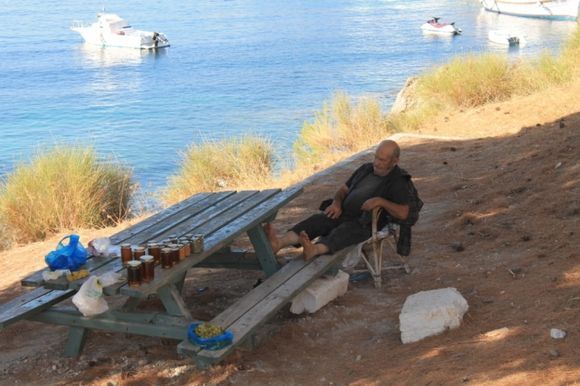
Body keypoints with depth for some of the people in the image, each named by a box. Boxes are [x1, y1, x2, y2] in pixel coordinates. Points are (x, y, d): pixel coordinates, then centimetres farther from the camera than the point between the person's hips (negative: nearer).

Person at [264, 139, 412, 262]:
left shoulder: (398, 182, 1)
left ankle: (314, 250, -69)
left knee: (344, 230, -38)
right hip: (343, 214, 6)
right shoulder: (366, 169, 21)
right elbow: (343, 189, 25)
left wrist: (381, 201, -23)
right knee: (317, 220, -23)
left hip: (365, 223, -6)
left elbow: (403, 213, -11)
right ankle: (279, 242, -47)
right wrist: (336, 203, 2)